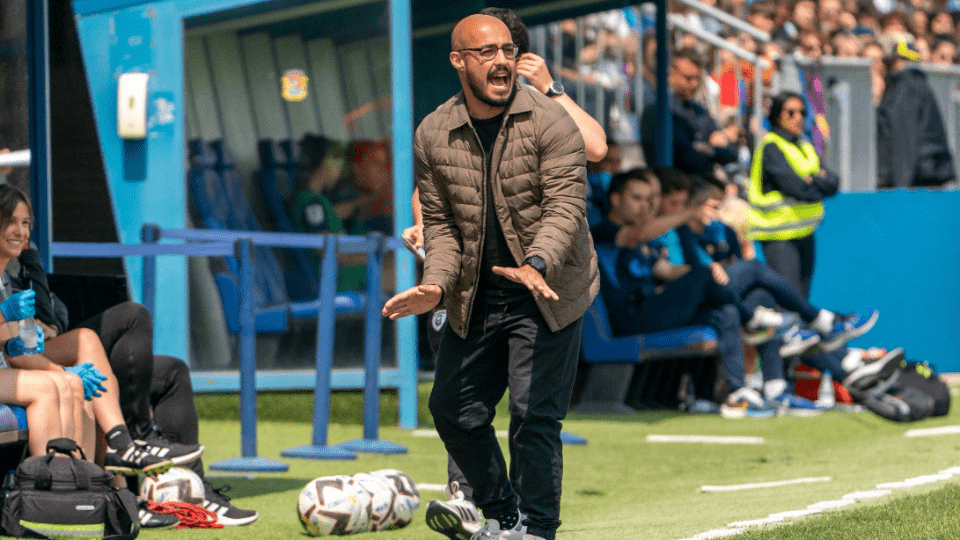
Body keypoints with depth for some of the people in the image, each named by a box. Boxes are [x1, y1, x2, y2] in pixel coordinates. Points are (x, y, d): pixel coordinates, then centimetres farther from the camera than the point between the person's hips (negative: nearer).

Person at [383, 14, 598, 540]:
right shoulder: (432, 135, 0)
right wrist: (436, 285, -14)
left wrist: (536, 265, -36)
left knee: (533, 414, -12)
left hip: (546, 294, -5)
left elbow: (565, 206, -18)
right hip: (474, 299, 5)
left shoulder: (549, 121, -12)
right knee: (453, 411, 11)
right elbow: (440, 223, 4)